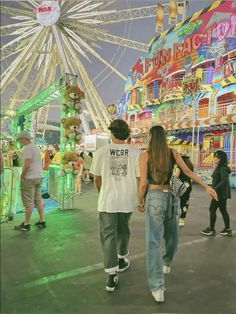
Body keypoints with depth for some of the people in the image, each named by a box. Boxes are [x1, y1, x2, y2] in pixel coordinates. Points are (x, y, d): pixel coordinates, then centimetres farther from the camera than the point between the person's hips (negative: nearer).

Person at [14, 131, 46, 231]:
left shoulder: (27, 148, -13)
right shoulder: (35, 147, 16)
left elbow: (27, 164, -21)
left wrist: (21, 176, -10)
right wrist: (37, 174, 17)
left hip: (29, 178, -9)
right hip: (38, 176, 9)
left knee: (28, 202, -1)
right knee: (38, 199, 13)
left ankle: (26, 224, 8)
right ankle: (42, 221, 18)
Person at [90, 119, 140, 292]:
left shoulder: (101, 151, -5)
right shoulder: (135, 152, -6)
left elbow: (97, 178, 5)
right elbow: (139, 178, -3)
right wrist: (140, 199, 13)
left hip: (107, 200, -1)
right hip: (128, 200, 2)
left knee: (108, 236, 8)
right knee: (123, 231, 24)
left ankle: (112, 275, 9)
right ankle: (122, 260, 43)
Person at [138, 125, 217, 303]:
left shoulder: (145, 155, -5)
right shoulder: (173, 153, 4)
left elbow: (143, 183, -7)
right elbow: (188, 172, 0)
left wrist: (140, 202, 6)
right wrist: (207, 186, 6)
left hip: (154, 197, -4)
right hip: (171, 197, 4)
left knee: (154, 241, 0)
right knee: (171, 235, 25)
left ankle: (158, 287, -1)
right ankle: (166, 263, 49)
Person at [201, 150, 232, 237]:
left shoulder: (222, 168, -17)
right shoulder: (219, 167, 13)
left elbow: (224, 180, -27)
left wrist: (215, 189, -27)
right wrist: (214, 189, 13)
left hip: (220, 193, -10)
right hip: (222, 193, 10)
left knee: (212, 209, -2)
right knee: (223, 210, 15)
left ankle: (211, 229, 7)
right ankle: (227, 229, 23)